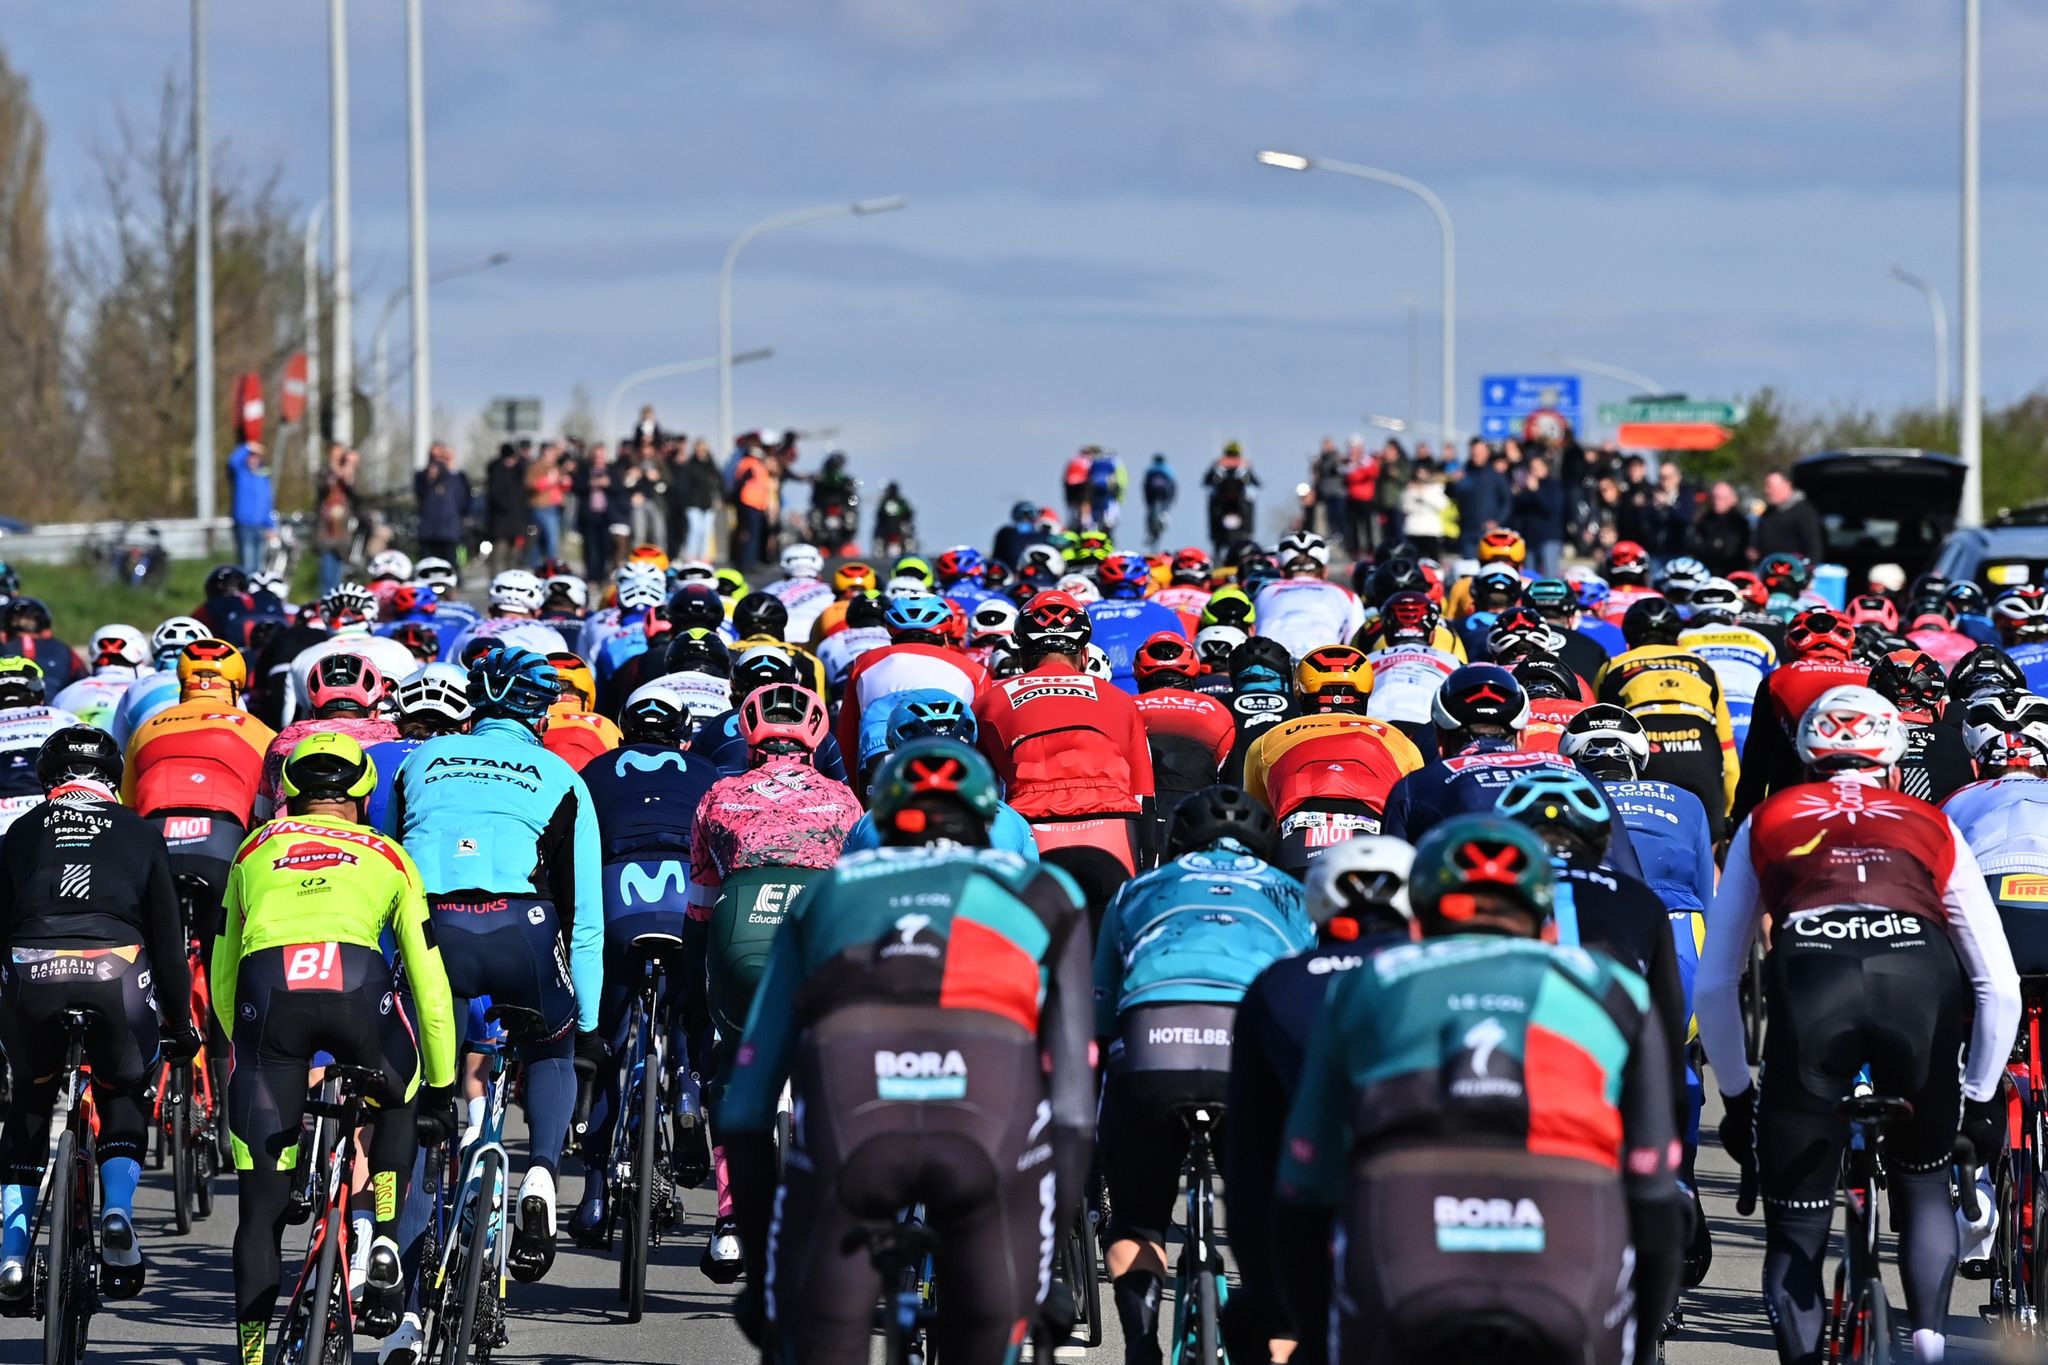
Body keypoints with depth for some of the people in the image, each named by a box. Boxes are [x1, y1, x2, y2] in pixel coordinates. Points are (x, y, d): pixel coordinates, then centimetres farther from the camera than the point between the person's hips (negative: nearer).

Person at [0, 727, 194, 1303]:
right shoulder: (139, 835, 20)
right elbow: (168, 937, 20)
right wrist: (179, 1022, 29)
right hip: (117, 975, 0)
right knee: (125, 1098, 25)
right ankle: (118, 1213, 0)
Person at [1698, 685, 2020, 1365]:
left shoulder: (1767, 822, 32)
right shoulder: (1932, 826, 31)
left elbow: (1715, 985, 30)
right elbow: (1999, 985, 27)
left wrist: (1735, 1096, 41)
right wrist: (1981, 1099, 37)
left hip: (1809, 977, -1)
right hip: (1921, 972, 1)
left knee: (1793, 1236, 13)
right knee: (1923, 1184, 26)